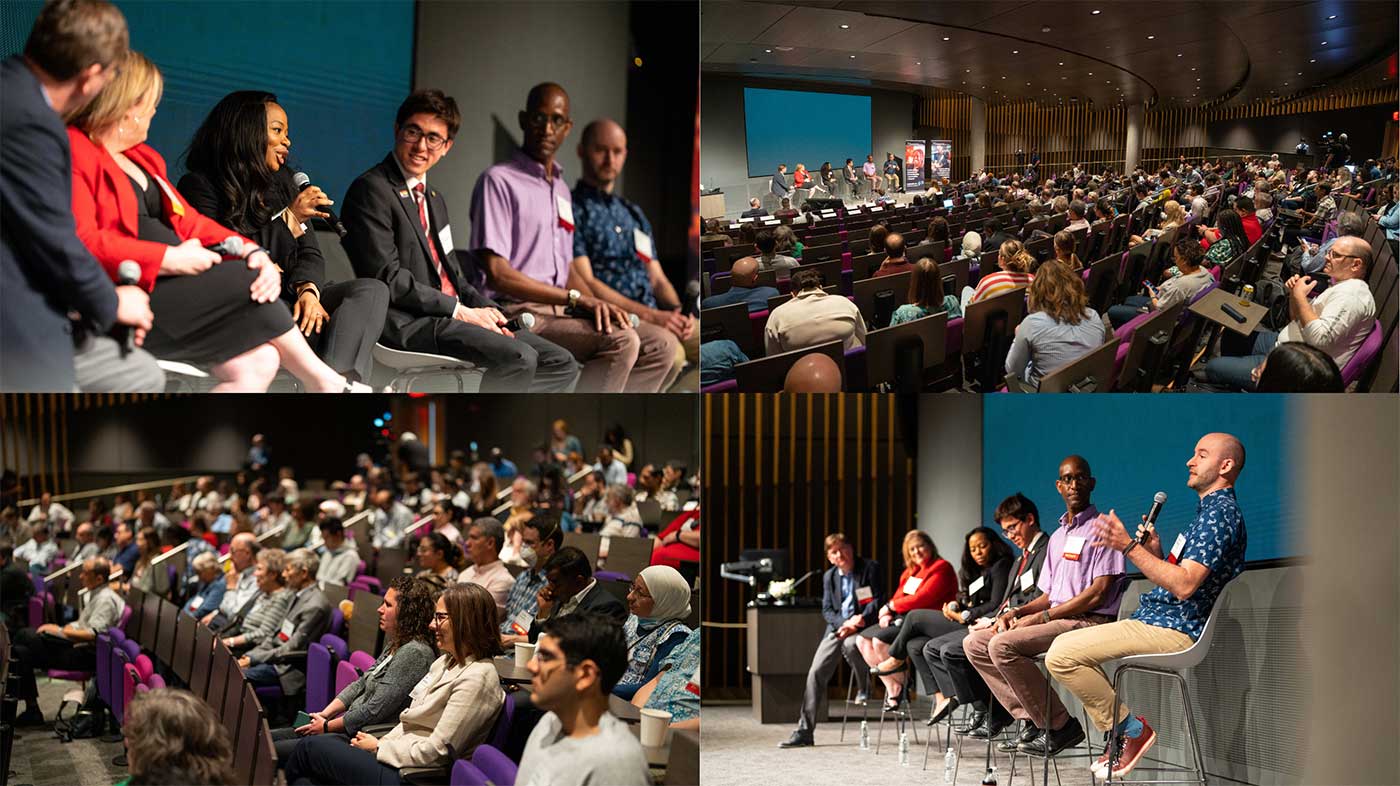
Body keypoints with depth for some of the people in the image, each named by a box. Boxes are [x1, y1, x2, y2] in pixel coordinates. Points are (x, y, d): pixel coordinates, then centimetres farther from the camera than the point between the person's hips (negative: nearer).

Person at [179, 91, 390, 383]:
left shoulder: (280, 181, 20)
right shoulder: (199, 186, -1)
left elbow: (309, 251, 12)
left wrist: (308, 290, -12)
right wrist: (287, 219, -10)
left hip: (288, 296, 6)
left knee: (372, 289, -23)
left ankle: (337, 381, -48)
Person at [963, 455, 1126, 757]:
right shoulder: (1057, 536, 23)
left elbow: (1099, 593, -14)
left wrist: (1041, 617, -14)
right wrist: (1016, 612, 2)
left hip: (1088, 621, -9)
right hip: (1057, 619, 9)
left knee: (1002, 645, -26)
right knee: (974, 642, 0)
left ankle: (1059, 725, -17)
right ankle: (1031, 718, -10)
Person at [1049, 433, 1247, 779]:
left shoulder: (1220, 512, -13)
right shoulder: (1210, 510, 21)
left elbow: (1185, 585, -24)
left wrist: (1131, 547, -23)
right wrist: (1156, 553, 5)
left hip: (1172, 630, -11)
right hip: (1166, 622, 11)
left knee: (1062, 654, -20)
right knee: (1065, 644, 19)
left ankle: (1131, 728, -8)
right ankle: (1119, 733, 13)